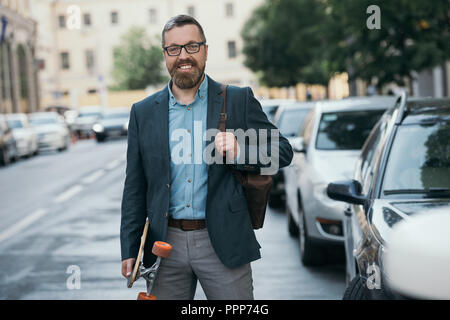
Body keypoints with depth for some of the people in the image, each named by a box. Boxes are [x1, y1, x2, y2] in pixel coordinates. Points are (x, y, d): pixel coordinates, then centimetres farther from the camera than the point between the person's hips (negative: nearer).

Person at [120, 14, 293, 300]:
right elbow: (135, 188, 9)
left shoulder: (239, 101, 2)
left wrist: (240, 152, -18)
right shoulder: (144, 113, 7)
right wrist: (129, 249, 5)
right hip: (167, 244, 2)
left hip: (224, 243, -1)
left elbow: (283, 151, 2)